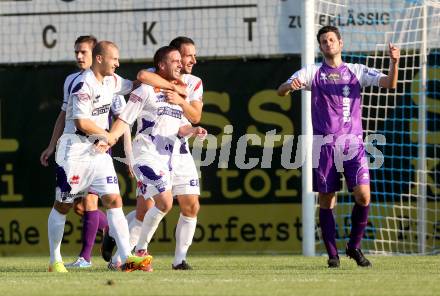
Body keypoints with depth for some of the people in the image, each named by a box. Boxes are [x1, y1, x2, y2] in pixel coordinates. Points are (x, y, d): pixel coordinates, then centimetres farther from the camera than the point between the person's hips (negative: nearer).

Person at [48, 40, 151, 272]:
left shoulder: (111, 81, 9)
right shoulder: (84, 85, -18)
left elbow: (132, 86, 29)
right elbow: (82, 123, -23)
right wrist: (107, 135, -9)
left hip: (99, 151, 7)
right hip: (75, 150, -7)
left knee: (114, 201, -7)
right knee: (62, 205, 5)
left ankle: (126, 258, -14)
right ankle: (55, 260, 16)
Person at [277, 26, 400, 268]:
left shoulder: (357, 71, 11)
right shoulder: (312, 72, 10)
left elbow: (389, 83, 1)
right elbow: (281, 91, 2)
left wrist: (394, 62, -18)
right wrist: (290, 86, -22)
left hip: (352, 141, 0)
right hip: (324, 143, 0)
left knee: (363, 194, -12)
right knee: (326, 201, -1)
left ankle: (354, 246, 6)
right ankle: (332, 254, 7)